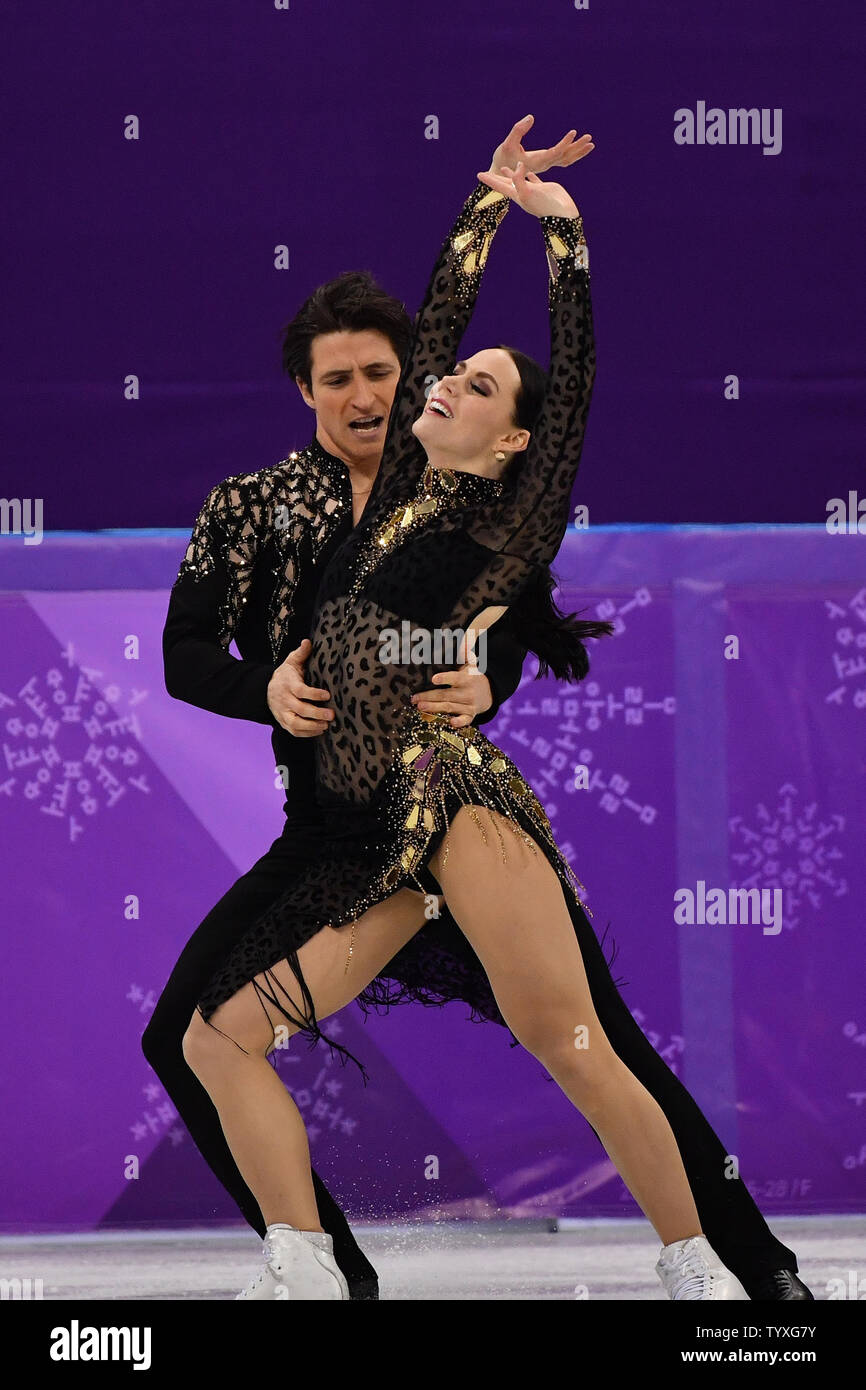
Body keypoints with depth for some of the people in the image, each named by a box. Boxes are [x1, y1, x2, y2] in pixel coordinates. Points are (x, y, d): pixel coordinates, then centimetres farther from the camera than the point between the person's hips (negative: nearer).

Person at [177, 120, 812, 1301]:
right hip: (363, 840, 7)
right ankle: (304, 1277, -3)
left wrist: (563, 230, 0)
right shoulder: (397, 493, 19)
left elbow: (578, 375, -4)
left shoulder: (501, 520, 4)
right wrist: (487, 205, 30)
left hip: (453, 795, -7)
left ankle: (700, 1273, -9)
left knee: (574, 1051, -17)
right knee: (215, 1038, -2)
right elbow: (438, 318, 23)